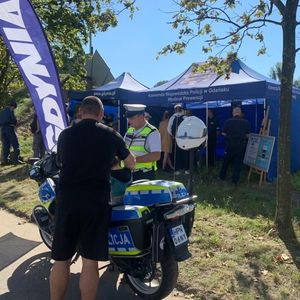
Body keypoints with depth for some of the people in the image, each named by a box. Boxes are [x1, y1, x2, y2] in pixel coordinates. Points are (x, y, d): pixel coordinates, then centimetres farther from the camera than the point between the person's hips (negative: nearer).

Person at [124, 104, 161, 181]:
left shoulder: (152, 133, -13)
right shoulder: (130, 130, 8)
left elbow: (156, 156, -21)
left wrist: (135, 159, -23)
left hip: (145, 175, -6)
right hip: (129, 173, 6)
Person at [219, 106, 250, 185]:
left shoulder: (228, 121, -7)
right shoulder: (246, 122, -4)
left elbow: (223, 133, -4)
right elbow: (247, 135, -2)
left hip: (230, 144, 0)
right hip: (241, 145, 0)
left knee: (226, 161, 15)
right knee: (237, 162, 7)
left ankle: (222, 176, 28)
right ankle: (235, 180, 7)